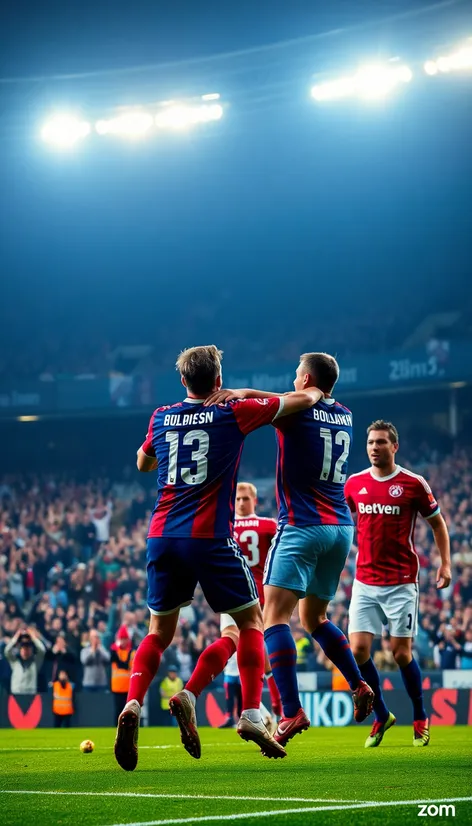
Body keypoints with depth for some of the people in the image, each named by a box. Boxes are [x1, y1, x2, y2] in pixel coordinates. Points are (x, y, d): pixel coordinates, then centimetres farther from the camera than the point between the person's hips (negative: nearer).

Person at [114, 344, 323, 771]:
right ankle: (251, 715, -2)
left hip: (162, 536, 4)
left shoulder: (161, 418, 10)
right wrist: (316, 391, 30)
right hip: (211, 538, -4)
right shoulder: (233, 414, 0)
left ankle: (133, 705, -10)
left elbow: (143, 463, 31)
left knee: (160, 631, 13)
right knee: (251, 622, 11)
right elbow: (302, 399, 9)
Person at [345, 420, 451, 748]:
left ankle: (421, 718, 19)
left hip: (401, 582, -3)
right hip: (365, 582, 3)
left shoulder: (413, 483, -5)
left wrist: (445, 563, -3)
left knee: (402, 654, -3)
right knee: (359, 650, -7)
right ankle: (381, 716, 13)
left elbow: (437, 523, 6)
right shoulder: (354, 483, 4)